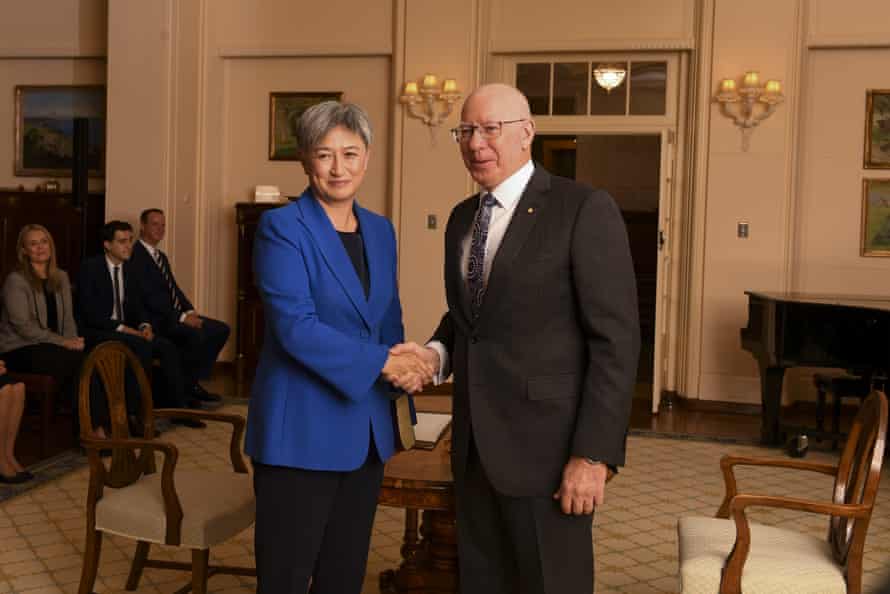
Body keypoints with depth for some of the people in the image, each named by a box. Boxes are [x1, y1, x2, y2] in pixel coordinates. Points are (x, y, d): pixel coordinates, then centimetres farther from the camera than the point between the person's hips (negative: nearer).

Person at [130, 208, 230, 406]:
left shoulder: (162, 257, 20)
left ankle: (194, 381, 5)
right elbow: (149, 297, -19)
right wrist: (182, 317, -20)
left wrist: (190, 312, 0)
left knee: (221, 329, -1)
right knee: (196, 335, -31)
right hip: (155, 321, -10)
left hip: (175, 315, 10)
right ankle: (185, 386, -10)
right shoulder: (135, 256, -11)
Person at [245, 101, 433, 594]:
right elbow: (295, 327, -19)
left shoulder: (381, 230, 10)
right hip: (301, 430, -6)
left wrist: (405, 366, -4)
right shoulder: (281, 228, -9)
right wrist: (381, 363, -19)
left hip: (367, 429, 6)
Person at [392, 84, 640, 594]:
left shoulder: (585, 209, -11)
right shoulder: (463, 218, 12)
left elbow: (616, 340, -14)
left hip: (548, 446, -6)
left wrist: (593, 454, -18)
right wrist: (437, 354, 0)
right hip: (476, 445, 7)